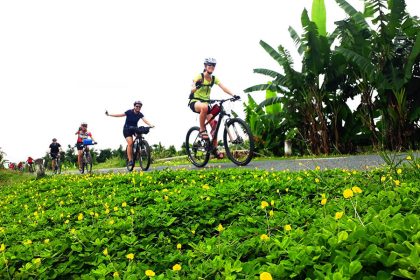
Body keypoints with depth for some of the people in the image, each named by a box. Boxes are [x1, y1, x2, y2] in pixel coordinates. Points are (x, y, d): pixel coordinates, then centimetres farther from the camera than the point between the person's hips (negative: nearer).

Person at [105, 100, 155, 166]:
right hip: (127, 129, -3)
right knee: (130, 143, -22)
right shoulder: (129, 112, -14)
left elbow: (145, 120, -24)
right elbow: (120, 115, -12)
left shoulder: (140, 114, -8)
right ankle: (130, 160, -18)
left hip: (134, 129, 4)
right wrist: (109, 114, -14)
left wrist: (150, 125, -43)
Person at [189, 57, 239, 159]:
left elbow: (223, 87, -11)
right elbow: (192, 90, -25)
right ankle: (202, 130, -23)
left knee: (214, 123, -11)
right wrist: (196, 86, -49)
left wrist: (233, 95, -27)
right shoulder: (199, 76, -11)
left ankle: (215, 148, 0)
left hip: (206, 102, 5)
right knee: (204, 107, -41)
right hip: (195, 102, -5)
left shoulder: (214, 78, 3)